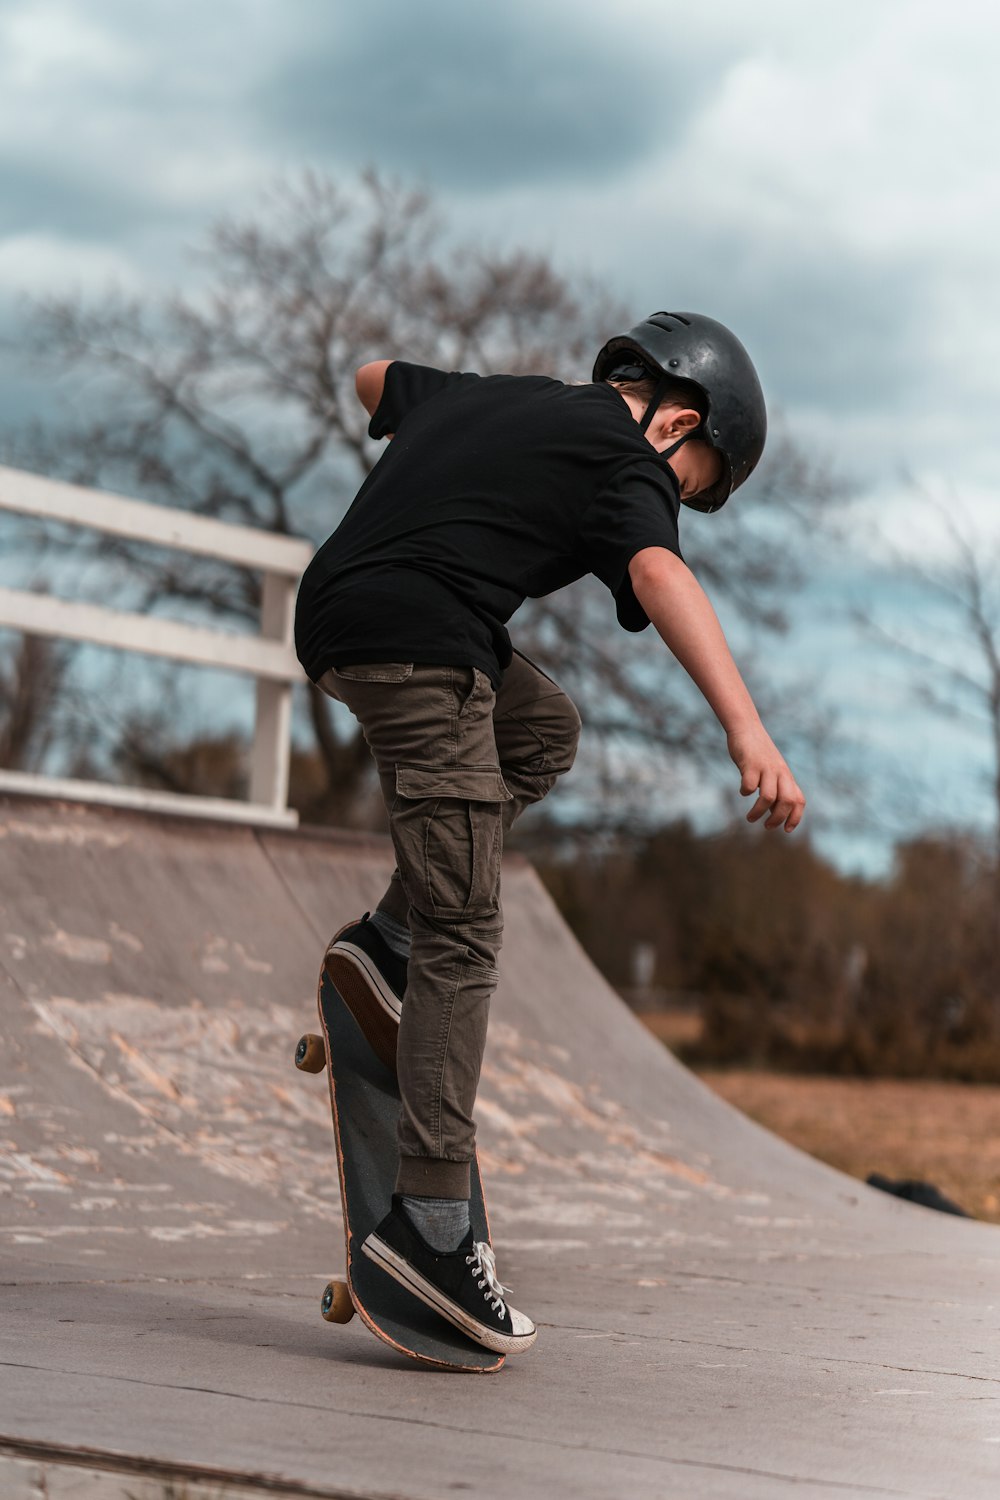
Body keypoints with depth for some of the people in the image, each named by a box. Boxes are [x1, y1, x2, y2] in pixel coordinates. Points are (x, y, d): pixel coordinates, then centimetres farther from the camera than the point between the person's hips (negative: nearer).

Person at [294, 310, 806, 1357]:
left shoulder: (487, 395, 26)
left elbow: (376, 380, 45)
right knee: (463, 939, -8)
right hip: (420, 637, -8)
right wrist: (746, 728, -30)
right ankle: (430, 1218, -13)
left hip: (330, 615, 8)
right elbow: (658, 576, -18)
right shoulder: (623, 457, 3)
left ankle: (387, 939, 16)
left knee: (543, 731, 28)